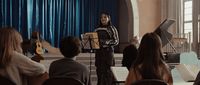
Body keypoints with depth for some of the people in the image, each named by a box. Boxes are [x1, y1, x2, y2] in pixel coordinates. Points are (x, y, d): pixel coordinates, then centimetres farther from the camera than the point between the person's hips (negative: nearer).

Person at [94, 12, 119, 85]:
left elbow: (116, 41, -5)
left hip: (108, 52, -4)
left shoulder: (112, 28, -1)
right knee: (99, 71, 3)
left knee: (108, 71, -7)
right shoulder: (97, 29, 12)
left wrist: (107, 42, -19)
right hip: (99, 52, 4)